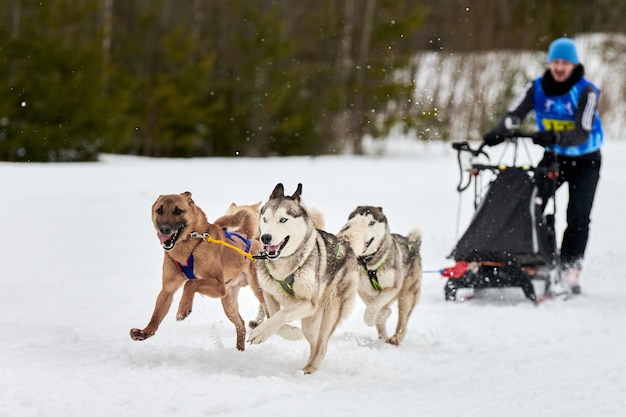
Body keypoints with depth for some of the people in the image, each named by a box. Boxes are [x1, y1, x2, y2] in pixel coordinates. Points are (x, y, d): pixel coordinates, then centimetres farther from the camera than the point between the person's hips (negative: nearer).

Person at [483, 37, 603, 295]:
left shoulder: (587, 91, -20)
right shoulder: (538, 88, -9)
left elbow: (582, 133, -31)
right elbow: (514, 114, -21)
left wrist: (556, 137, -50)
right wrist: (498, 133, -43)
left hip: (585, 160, -3)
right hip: (554, 157, 3)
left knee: (577, 216, -11)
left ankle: (570, 269, -5)